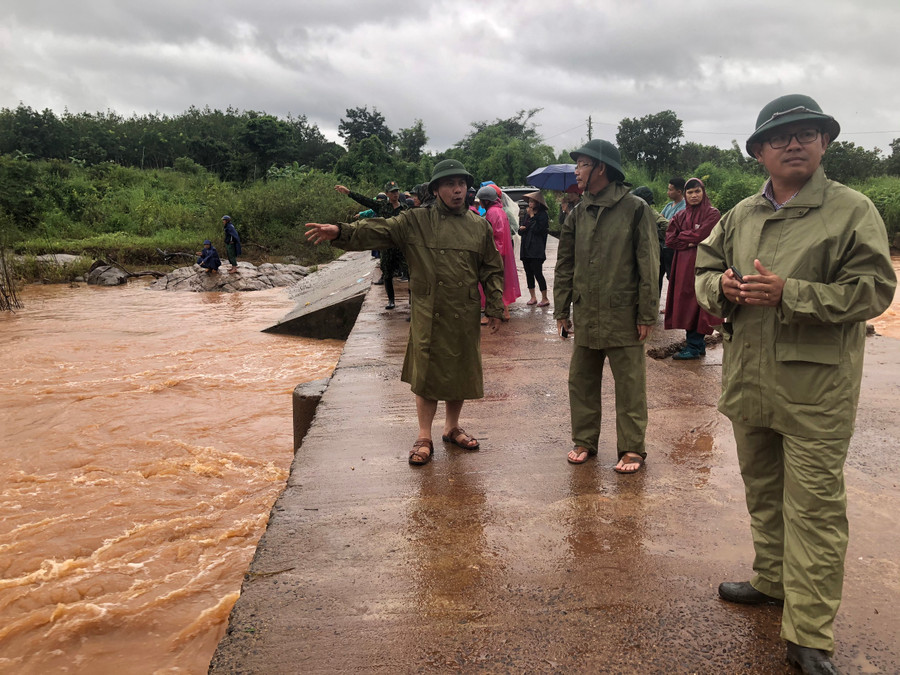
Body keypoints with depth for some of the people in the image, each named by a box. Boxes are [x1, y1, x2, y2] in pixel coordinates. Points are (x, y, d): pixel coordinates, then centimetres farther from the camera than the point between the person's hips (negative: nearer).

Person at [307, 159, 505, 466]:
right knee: (427, 374, 3)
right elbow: (378, 230, -11)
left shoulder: (479, 226, 7)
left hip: (465, 317, 3)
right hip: (429, 316, -3)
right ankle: (424, 438, 17)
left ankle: (452, 427, 32)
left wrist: (494, 308, 8)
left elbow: (492, 270, 12)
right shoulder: (416, 222, 0)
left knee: (461, 372, 12)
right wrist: (341, 231, -26)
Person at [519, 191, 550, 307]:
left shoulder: (542, 215, -6)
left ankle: (545, 298, -1)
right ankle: (533, 297, 17)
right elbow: (520, 231, 20)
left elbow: (538, 229, -18)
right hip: (526, 248, 8)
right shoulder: (527, 213, 16)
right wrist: (521, 228, -3)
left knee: (537, 273, -8)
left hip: (536, 250, -7)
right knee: (529, 273, 9)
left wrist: (532, 216, -11)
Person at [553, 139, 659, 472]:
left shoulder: (635, 209, -5)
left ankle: (632, 448, 15)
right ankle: (584, 441, 26)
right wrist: (561, 310, 9)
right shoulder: (577, 214, 10)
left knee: (629, 386, 3)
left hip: (624, 316, -5)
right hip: (586, 316, 5)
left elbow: (648, 264, -7)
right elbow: (564, 265, 13)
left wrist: (647, 314, -10)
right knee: (581, 381, 11)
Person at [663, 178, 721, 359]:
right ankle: (698, 344, 16)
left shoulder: (712, 213, -2)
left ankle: (694, 347, -1)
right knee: (685, 302, 6)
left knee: (697, 303, -6)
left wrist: (681, 237, 1)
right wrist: (689, 242, -8)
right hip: (683, 266, 6)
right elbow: (669, 240, 4)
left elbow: (699, 236, -13)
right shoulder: (681, 215, 14)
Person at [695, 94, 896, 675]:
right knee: (762, 491, 19)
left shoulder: (853, 211, -5)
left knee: (814, 508, -1)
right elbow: (705, 271, 16)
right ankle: (772, 581, 39)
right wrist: (722, 286, -8)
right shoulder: (741, 215, 11)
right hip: (748, 381, 6)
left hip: (816, 390, -5)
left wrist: (788, 293, -22)